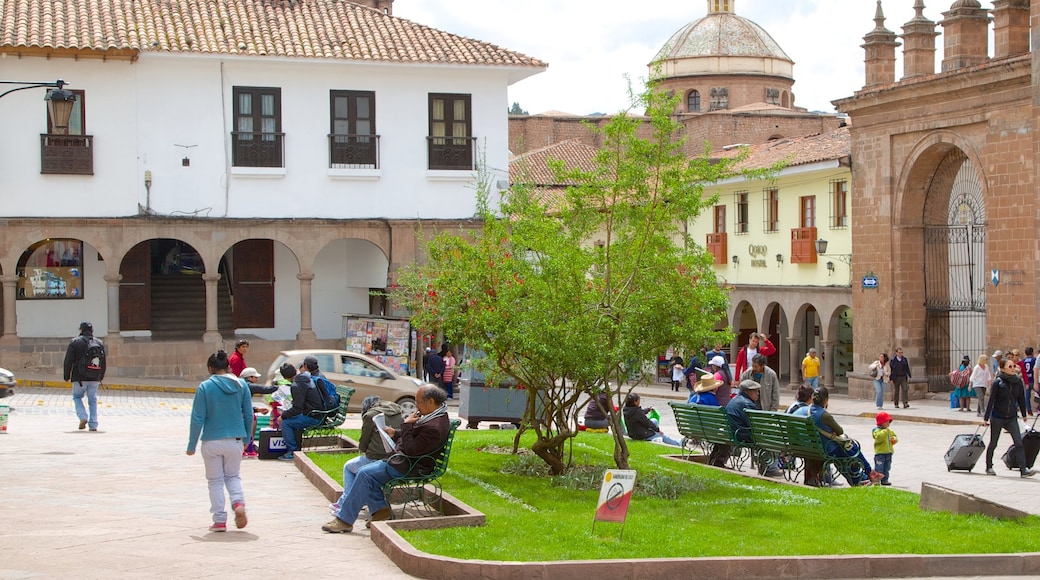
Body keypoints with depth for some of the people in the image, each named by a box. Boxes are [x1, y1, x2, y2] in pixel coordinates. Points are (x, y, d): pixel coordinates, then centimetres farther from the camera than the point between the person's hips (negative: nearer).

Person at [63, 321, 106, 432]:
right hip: (95, 378, 3)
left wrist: (67, 376, 3)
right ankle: (93, 425, 5)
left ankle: (83, 417, -7)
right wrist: (101, 377, 21)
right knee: (92, 400, 10)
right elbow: (103, 363, 12)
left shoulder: (74, 342, -2)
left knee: (77, 397, 15)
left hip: (79, 377, -3)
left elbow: (68, 360, -5)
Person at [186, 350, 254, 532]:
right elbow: (248, 415, 5)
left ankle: (219, 520, 11)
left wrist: (192, 445, 0)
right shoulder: (241, 386, -1)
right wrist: (247, 439, 18)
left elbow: (197, 419, -8)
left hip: (212, 441, -2)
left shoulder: (205, 387, -9)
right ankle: (238, 502, -6)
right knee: (233, 476, 20)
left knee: (215, 481, 11)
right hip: (235, 440, 3)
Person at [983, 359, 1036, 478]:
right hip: (997, 418, -3)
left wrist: (1024, 414, 18)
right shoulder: (997, 383, -12)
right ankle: (989, 467, 26)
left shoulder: (1018, 382, 0)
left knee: (1019, 443, -9)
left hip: (1012, 418, 3)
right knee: (993, 443, 10)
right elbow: (991, 401, -10)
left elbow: (1021, 399, 11)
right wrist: (985, 418, -9)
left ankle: (1023, 469, -12)